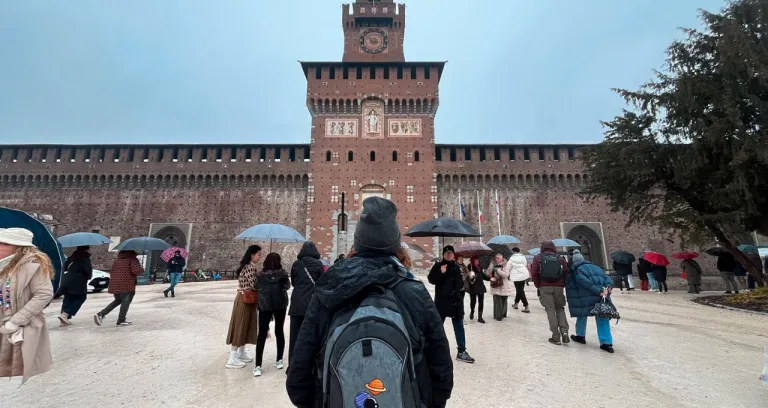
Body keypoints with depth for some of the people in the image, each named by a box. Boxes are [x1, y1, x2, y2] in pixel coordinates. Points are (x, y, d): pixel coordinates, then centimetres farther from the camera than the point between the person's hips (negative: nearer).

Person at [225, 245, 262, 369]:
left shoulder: (247, 266, 12)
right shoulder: (251, 268, -19)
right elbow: (254, 286, -21)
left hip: (244, 299, 9)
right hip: (245, 301, -9)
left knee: (244, 326, 17)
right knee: (240, 326, -2)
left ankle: (241, 353, 29)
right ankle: (232, 359, 7)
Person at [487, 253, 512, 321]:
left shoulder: (505, 266, -5)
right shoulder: (493, 266, 4)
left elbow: (506, 275, -17)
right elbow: (488, 273, -7)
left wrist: (497, 270, -24)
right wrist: (492, 264, -15)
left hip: (504, 287, -1)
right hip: (496, 287, 1)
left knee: (504, 301, 9)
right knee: (497, 301, -1)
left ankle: (503, 314, 25)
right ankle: (498, 316, 10)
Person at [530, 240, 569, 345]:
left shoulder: (537, 258, 3)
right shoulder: (560, 258, 8)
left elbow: (534, 273, -7)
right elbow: (566, 273, 0)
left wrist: (538, 285, 4)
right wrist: (563, 285, 11)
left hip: (545, 287, -2)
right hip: (558, 287, 2)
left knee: (550, 310, 1)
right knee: (560, 309, 16)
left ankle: (556, 337, -1)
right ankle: (564, 331, -2)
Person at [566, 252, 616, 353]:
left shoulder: (575, 271, 1)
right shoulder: (596, 267, 23)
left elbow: (587, 283, -14)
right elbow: (608, 278, 11)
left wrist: (599, 292, -16)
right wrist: (608, 288, -4)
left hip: (585, 298, -5)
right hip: (602, 298, 5)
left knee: (582, 316, 18)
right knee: (603, 319, 10)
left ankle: (581, 336, 32)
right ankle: (607, 343, 6)